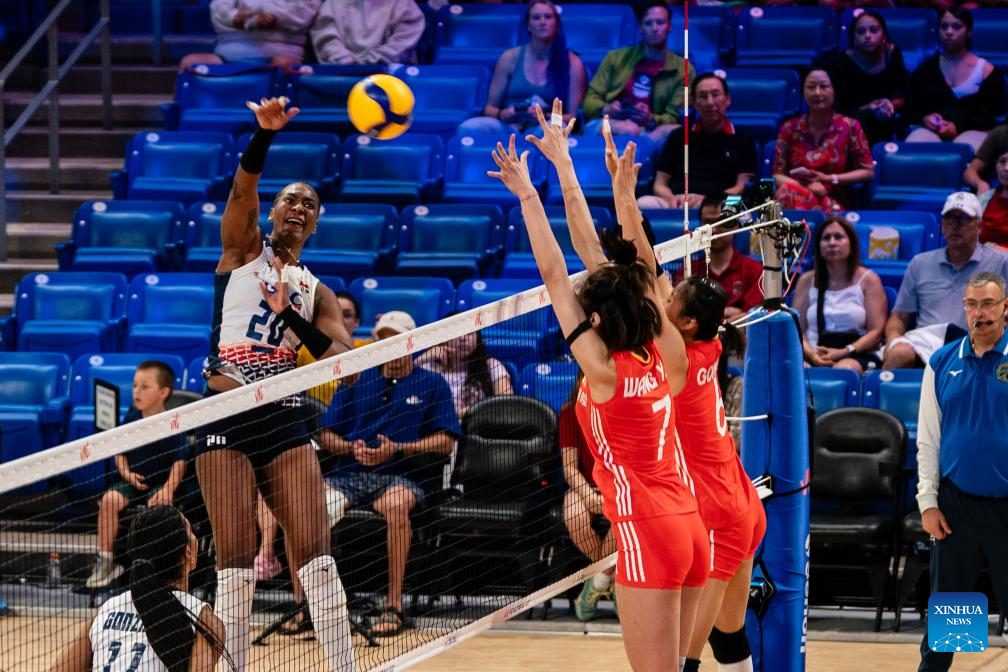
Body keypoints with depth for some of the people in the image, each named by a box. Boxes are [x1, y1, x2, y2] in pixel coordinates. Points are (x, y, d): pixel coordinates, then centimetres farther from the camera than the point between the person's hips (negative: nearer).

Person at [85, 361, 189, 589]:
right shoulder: (131, 420, 5)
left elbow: (179, 461, -10)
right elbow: (120, 453, 13)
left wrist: (169, 488, -24)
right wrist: (126, 473, -6)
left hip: (160, 483, -4)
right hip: (133, 482, 4)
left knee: (156, 504, -35)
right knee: (110, 499, -24)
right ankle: (105, 560, -15)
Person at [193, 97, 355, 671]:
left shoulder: (317, 293, 18)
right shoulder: (244, 249, 10)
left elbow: (346, 360, 2)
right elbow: (244, 187, -10)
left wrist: (291, 314, -10)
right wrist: (266, 132, -27)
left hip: (286, 420, 3)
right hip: (227, 416, -3)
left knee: (316, 556, -6)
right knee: (237, 564, -6)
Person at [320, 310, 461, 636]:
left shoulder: (432, 384, 13)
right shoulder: (356, 380, 21)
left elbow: (446, 443, 2)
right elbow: (326, 436, 17)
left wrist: (397, 449, -11)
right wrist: (351, 447, -5)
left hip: (401, 476, -3)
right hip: (349, 474, 3)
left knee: (396, 504, -40)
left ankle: (394, 606, -36)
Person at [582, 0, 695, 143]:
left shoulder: (683, 70, 12)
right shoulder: (616, 58, 15)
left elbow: (674, 118, 4)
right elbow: (590, 100, 11)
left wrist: (651, 120, -20)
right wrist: (606, 110, -14)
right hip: (606, 126, -1)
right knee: (629, 129, -40)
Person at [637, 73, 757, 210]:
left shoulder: (742, 140, 15)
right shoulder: (678, 136, 22)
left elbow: (742, 187, 6)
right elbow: (660, 185, 18)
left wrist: (706, 199, -13)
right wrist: (671, 198, -8)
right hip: (676, 203, 3)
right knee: (644, 203, -32)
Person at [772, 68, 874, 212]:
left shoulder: (850, 127, 5)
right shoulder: (790, 128, 10)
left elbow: (867, 171, 6)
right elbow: (777, 175, 7)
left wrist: (828, 179, -7)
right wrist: (808, 186, -13)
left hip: (833, 202, -2)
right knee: (788, 191, -37)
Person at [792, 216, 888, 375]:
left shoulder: (868, 280, 10)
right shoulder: (807, 281, 18)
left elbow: (876, 332, 2)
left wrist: (844, 352, -14)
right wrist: (810, 353, -12)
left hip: (857, 357, -2)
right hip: (815, 358, 2)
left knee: (844, 368, -40)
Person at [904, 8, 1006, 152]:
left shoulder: (986, 70, 12)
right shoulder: (925, 69, 21)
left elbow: (994, 115, 2)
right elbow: (909, 111, 18)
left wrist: (958, 126, -15)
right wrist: (923, 119, -8)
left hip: (972, 131, -1)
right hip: (931, 132, 1)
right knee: (916, 142, -38)